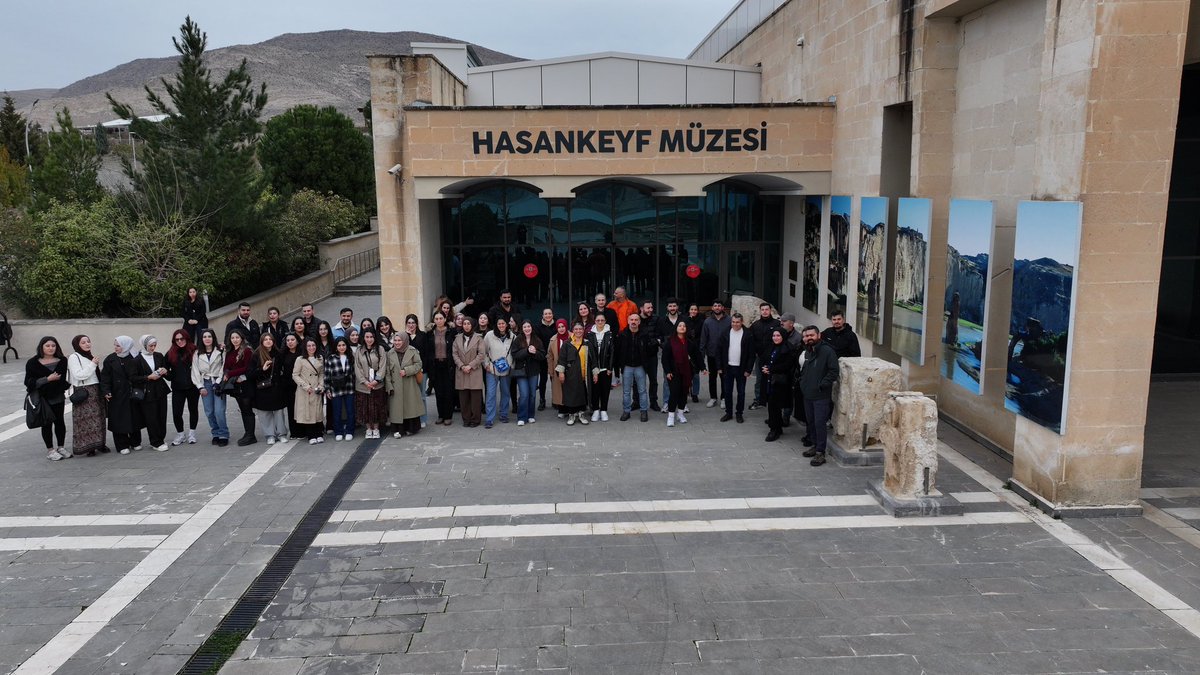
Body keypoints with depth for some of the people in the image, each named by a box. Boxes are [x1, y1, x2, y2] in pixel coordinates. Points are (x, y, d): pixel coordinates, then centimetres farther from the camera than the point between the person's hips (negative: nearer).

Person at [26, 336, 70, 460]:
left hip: (58, 398, 3)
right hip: (43, 399, -2)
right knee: (47, 424, 5)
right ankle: (50, 450, 16)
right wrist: (48, 379, -21)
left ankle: (61, 447, 22)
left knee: (60, 422, 8)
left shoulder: (62, 361, 1)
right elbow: (29, 382, -12)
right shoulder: (33, 363, -7)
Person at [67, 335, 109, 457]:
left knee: (98, 418, 7)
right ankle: (87, 446, -3)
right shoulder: (73, 357, -5)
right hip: (83, 393, -7)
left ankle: (99, 443, 14)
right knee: (85, 420, -6)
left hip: (96, 392, 7)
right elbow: (79, 375, -16)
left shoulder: (90, 357, 17)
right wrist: (93, 364, -15)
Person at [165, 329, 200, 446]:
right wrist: (170, 377, -5)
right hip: (177, 388, 2)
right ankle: (180, 434, 18)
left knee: (193, 409, 12)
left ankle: (191, 434, 27)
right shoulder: (171, 353, 4)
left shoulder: (194, 351, -6)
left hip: (192, 387, -2)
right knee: (176, 413, -2)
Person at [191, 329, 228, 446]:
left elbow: (224, 367, -4)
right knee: (209, 412, 4)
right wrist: (200, 387, 0)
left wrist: (219, 383, -11)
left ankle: (223, 435, -2)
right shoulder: (197, 354, 8)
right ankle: (216, 434, 16)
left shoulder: (220, 351, -1)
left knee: (219, 411, -11)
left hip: (218, 383, -3)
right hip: (205, 383, 3)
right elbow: (195, 371, 7)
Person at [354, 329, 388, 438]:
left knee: (377, 407, 2)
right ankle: (368, 428, 16)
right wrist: (365, 381, -10)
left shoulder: (380, 350, 2)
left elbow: (383, 367, -3)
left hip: (377, 385, -1)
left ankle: (376, 428, 14)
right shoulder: (359, 351, 4)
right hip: (362, 385, 1)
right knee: (365, 407, 3)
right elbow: (357, 369, 1)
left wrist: (376, 380, -13)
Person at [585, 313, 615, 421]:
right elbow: (590, 352, -4)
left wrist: (610, 368, -6)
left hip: (606, 367, 0)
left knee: (605, 389, 5)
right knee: (595, 389, 3)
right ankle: (595, 410, 14)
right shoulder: (590, 334, 1)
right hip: (593, 367, 0)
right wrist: (594, 369, -10)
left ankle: (604, 410, 15)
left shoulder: (610, 334, 1)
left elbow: (612, 352, -1)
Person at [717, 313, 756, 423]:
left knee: (741, 392, 7)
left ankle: (739, 413, 19)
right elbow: (719, 351, 2)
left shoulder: (748, 335, -6)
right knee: (727, 391, 8)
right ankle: (728, 413, 19)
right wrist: (720, 367, -2)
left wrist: (748, 369, -9)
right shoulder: (725, 334, 0)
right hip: (727, 368, 2)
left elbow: (751, 354, -5)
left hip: (741, 369, -2)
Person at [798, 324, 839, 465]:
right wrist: (802, 382, 15)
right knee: (810, 422, 15)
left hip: (821, 396, -8)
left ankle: (820, 452, -1)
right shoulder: (807, 351, 13)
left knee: (819, 423, -7)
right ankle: (815, 446, 29)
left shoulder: (827, 351, -13)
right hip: (808, 394, 8)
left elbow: (833, 371, -17)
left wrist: (822, 385, -19)